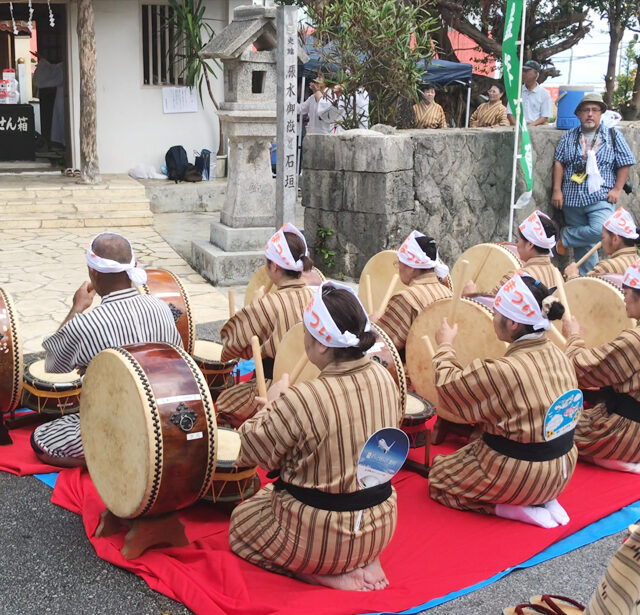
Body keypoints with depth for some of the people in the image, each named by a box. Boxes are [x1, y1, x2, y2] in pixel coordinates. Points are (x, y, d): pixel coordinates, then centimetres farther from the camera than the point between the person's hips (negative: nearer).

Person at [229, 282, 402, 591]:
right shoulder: (384, 378, -8)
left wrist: (271, 404, 0)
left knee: (240, 521, 21)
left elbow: (254, 451, -15)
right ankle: (365, 560, 12)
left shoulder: (300, 402, -29)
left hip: (320, 538, -7)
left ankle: (330, 575, 3)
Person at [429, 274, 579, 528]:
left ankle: (509, 507, -1)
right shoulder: (559, 356, -4)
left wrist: (445, 345, 1)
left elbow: (448, 385, -13)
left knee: (439, 476, 15)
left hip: (521, 476, -7)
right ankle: (543, 500, 12)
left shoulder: (503, 371, -27)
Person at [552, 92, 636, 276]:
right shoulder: (569, 137, 11)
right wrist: (557, 190, -1)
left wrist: (617, 189, -4)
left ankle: (565, 237, -1)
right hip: (572, 199, 2)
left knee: (600, 231, -26)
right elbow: (559, 162, 8)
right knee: (582, 245, 4)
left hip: (601, 198, -2)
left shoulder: (613, 135, 6)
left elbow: (625, 164, 5)